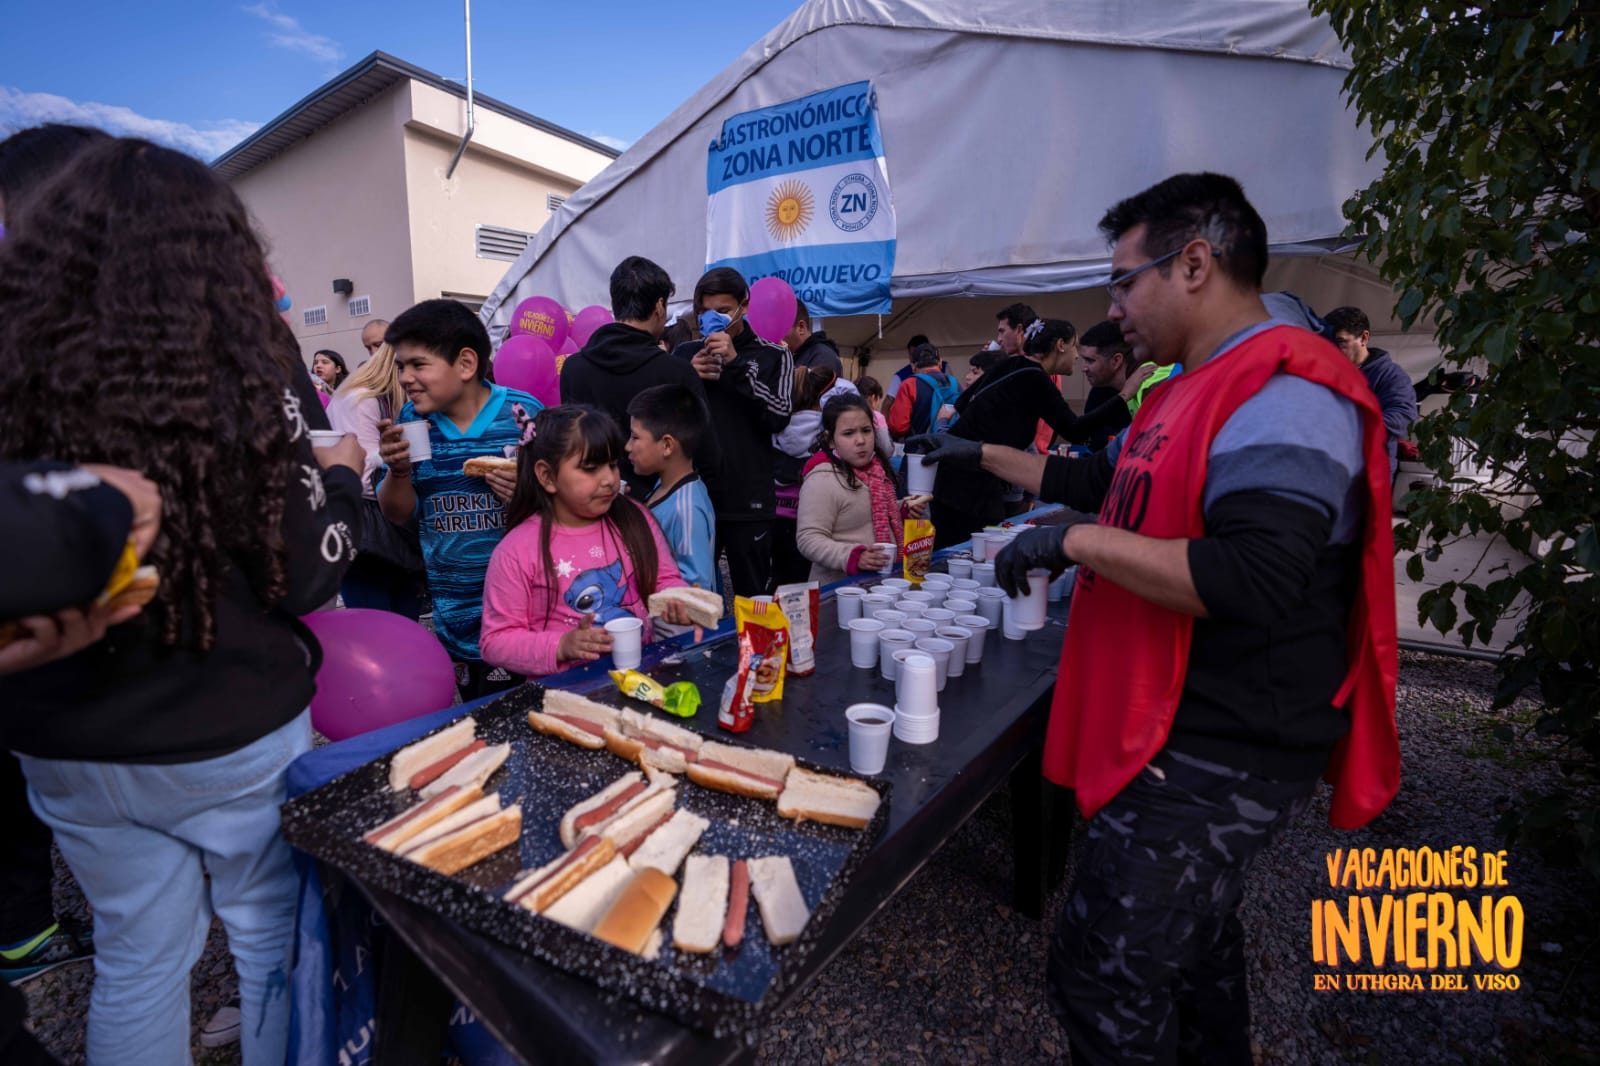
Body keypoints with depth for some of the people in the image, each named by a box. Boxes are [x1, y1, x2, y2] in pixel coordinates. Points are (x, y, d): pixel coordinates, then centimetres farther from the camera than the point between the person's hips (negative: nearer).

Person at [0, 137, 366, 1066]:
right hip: (232, 735, -3)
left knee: (137, 955, 23)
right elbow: (306, 578, -13)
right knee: (275, 941, 19)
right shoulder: (244, 368, -17)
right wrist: (341, 474, 2)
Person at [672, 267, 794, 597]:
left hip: (748, 501, -2)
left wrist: (736, 364, -15)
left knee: (752, 598, 4)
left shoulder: (773, 356, 5)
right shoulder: (684, 354, 12)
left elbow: (779, 417, -9)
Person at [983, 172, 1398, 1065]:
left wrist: (1079, 541, -26)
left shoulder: (1283, 392, -21)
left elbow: (1257, 581, -33)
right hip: (1189, 733, 10)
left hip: (1221, 760, -10)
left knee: (1103, 975, -1)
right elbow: (1110, 482, 24)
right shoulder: (1205, 387, 13)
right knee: (1195, 933, 27)